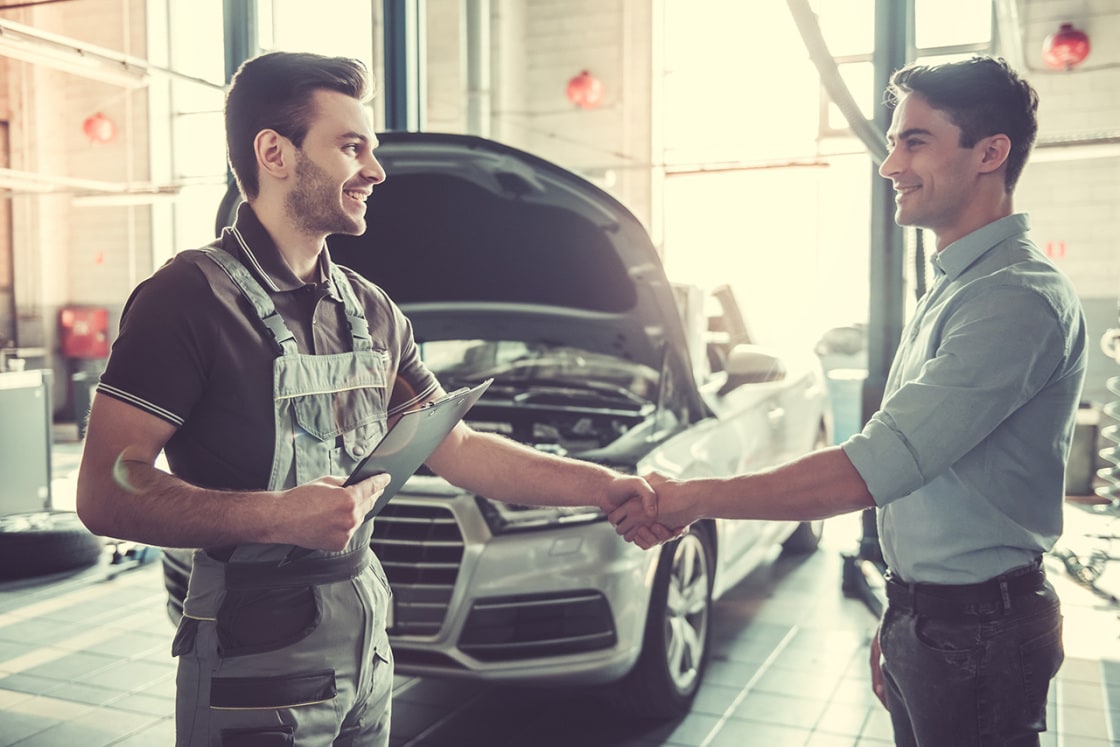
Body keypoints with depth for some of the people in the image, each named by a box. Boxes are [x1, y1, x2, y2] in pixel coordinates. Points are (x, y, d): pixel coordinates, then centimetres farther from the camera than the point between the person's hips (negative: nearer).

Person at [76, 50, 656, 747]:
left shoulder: (372, 311, 9)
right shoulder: (191, 297, -14)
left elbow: (459, 449, 10)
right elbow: (105, 493, -19)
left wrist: (608, 487, 2)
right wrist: (280, 516, -28)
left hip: (365, 643, 7)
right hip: (253, 657, -6)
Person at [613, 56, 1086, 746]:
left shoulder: (1020, 299, -21)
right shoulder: (952, 291, 12)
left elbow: (870, 471, -28)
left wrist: (693, 499, -23)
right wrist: (898, 621, 16)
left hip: (978, 631, -8)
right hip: (918, 615, 9)